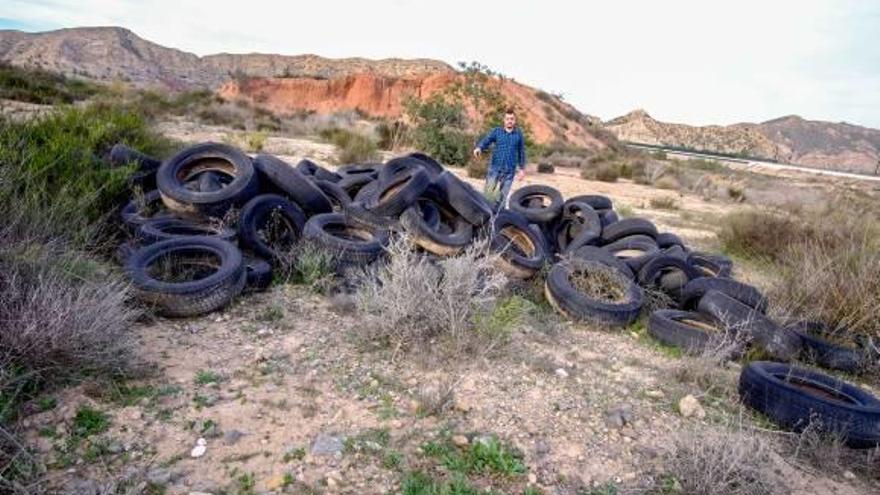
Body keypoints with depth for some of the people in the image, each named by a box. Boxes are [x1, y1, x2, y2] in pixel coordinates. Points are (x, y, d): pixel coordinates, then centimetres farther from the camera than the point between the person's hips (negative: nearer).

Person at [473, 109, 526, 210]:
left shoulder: (519, 134, 5)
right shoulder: (496, 131, 1)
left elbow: (521, 152, 11)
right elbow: (486, 141, -13)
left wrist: (522, 169, 11)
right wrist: (479, 148, -35)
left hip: (510, 171, 1)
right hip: (495, 168, -1)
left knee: (503, 195, 8)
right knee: (488, 192, -5)